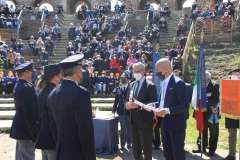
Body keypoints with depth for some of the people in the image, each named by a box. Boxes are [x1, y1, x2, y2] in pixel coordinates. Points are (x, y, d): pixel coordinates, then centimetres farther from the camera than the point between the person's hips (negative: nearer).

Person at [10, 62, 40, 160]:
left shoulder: (19, 86, 10)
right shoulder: (26, 88, -22)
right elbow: (29, 113, -22)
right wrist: (34, 133, -19)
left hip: (20, 127, 10)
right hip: (26, 129, -10)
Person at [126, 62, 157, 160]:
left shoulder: (150, 85, -9)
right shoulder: (132, 84, 13)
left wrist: (139, 105, -25)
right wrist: (128, 104, -8)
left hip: (145, 122, -6)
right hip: (134, 121, 7)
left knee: (146, 148, 5)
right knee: (135, 149, 16)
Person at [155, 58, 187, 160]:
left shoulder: (178, 82, -15)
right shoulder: (163, 82, 11)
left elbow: (184, 106, -21)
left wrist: (167, 110, -27)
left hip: (176, 124, -8)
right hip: (165, 123, 8)